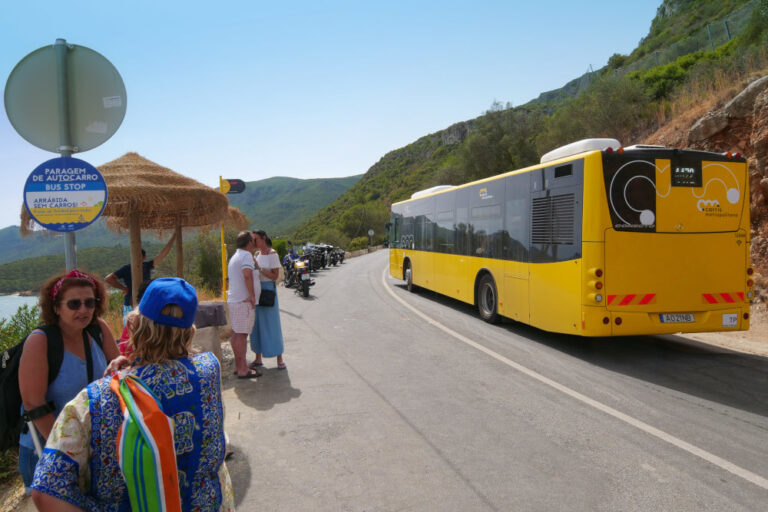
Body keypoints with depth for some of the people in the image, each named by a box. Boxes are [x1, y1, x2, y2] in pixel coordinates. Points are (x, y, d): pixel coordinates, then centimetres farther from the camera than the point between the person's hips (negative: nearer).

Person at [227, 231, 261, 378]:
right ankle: (243, 370, -2)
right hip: (243, 301, -10)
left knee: (236, 334, 13)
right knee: (241, 335, -6)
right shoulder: (246, 255, -12)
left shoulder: (234, 256, 20)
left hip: (232, 299, 10)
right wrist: (252, 295, -20)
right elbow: (247, 275, -28)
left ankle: (238, 366, 22)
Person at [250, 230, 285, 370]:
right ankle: (258, 359, 18)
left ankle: (280, 359, 6)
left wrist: (259, 268, -21)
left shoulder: (272, 254, -8)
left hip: (268, 290, -7)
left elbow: (275, 276, -14)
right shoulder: (257, 254, 12)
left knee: (272, 325, -3)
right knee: (257, 324, 9)